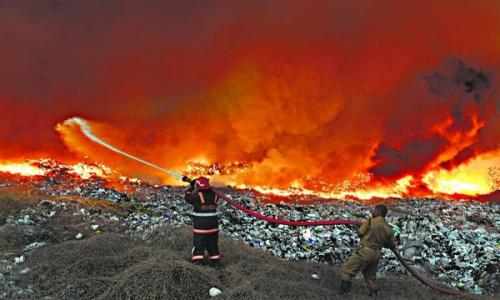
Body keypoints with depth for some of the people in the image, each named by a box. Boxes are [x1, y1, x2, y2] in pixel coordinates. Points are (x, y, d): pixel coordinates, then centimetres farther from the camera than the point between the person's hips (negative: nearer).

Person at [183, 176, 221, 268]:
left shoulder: (197, 195, -15)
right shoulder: (214, 195, 0)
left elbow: (188, 197, 4)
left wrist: (190, 188, 18)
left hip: (200, 225, -5)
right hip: (213, 224, 5)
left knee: (198, 244, 4)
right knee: (213, 244, 18)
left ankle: (198, 262, -2)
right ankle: (216, 262, 25)